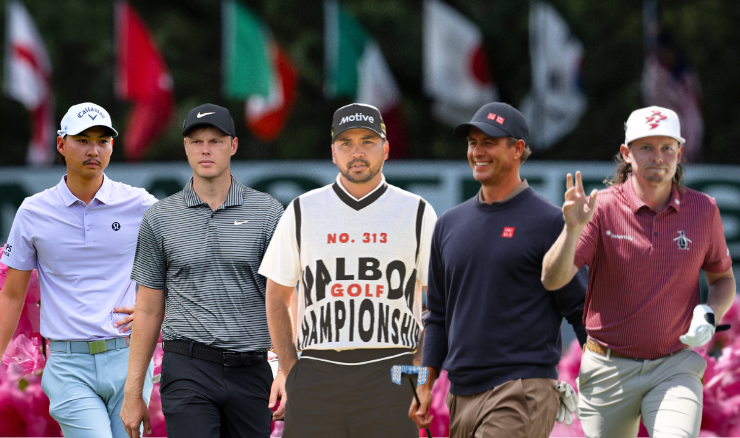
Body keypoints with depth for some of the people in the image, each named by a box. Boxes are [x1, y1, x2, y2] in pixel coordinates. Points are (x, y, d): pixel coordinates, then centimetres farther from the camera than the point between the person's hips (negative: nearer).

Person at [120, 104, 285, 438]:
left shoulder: (268, 213, 4)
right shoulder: (160, 219, 6)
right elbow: (149, 310, 10)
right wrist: (133, 392, 6)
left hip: (252, 372, 1)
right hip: (188, 372, -1)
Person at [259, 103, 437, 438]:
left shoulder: (417, 213, 8)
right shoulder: (302, 212, 10)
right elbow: (276, 299, 14)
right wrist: (291, 371, 5)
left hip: (390, 376, -1)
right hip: (316, 374, 1)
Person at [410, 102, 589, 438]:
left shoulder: (549, 222, -2)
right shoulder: (449, 224, 15)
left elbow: (581, 310, -3)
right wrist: (425, 384, 12)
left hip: (523, 391, -7)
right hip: (462, 394, 7)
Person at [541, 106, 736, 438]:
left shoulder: (703, 210, 2)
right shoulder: (602, 208, -7)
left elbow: (723, 278, 16)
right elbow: (552, 280, -15)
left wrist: (711, 315, -5)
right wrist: (572, 228, -33)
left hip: (675, 368, 0)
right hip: (610, 370, 0)